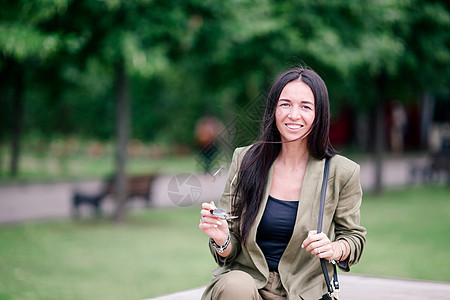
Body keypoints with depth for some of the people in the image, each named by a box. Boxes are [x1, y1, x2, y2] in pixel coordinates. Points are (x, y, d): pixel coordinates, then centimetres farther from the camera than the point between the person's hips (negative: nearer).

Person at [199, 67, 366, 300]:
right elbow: (231, 250, 3)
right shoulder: (245, 160, -2)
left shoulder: (342, 173, -5)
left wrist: (333, 249, -13)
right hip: (245, 278, 1)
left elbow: (354, 237, 9)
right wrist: (222, 240, -20)